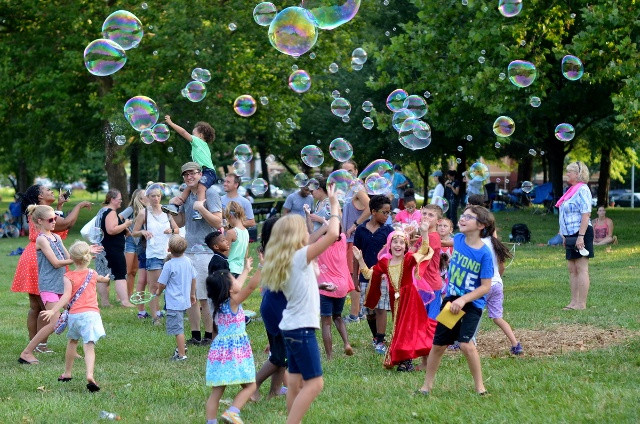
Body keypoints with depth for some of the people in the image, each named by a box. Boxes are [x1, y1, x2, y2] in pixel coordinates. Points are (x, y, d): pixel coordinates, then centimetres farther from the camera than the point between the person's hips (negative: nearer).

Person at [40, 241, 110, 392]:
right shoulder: (92, 274, 13)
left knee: (72, 342, 24)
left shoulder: (69, 277, 0)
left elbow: (66, 296, -15)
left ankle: (67, 373, 38)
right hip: (91, 313, 0)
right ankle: (90, 375, -31)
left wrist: (53, 311, -22)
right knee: (89, 346, -9)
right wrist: (105, 278, 63)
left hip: (74, 314, 0)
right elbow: (101, 278, 38)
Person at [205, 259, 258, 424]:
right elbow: (251, 286, -21)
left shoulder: (218, 302, 9)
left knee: (217, 391, 7)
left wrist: (246, 270, 38)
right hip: (235, 352, -7)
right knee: (250, 385, 1)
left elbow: (237, 286, 26)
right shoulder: (233, 302, -11)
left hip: (218, 349, 7)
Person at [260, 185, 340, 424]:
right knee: (314, 383, -7)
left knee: (296, 381, 11)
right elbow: (332, 235, -20)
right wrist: (334, 207, -5)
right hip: (301, 328, -9)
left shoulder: (285, 260, 8)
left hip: (291, 327, 9)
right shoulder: (299, 257, -15)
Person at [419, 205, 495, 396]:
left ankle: (479, 386, -4)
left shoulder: (484, 254, -19)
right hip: (451, 300, 6)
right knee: (438, 344, 10)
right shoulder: (458, 239, -4)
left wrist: (463, 300, -25)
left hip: (472, 304, -5)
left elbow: (485, 287, -18)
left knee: (465, 343, -21)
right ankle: (427, 385, 26)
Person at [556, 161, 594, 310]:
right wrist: (564, 235, 22)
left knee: (581, 269, -7)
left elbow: (586, 214, -20)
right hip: (571, 235, 10)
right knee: (572, 270, 10)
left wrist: (581, 236, -25)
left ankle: (582, 304, -6)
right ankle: (574, 302, 14)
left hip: (580, 234, -10)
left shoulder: (582, 190, -13)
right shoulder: (572, 190, 17)